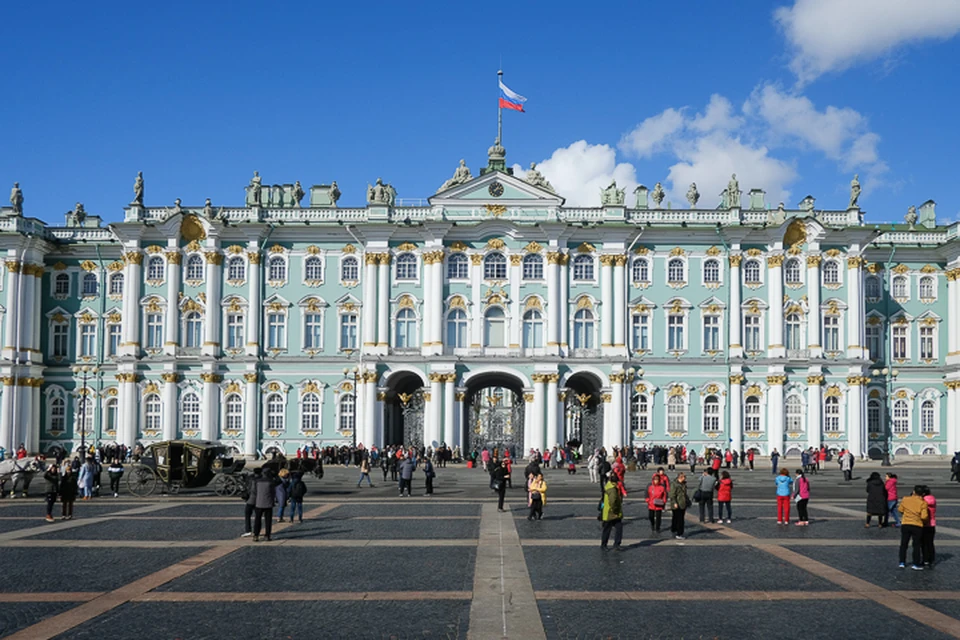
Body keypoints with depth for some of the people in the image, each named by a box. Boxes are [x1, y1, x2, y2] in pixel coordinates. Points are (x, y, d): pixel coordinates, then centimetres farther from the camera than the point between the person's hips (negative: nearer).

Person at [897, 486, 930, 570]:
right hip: (917, 526, -2)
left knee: (903, 544, 15)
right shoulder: (923, 503, -11)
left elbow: (900, 510, 7)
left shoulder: (905, 499, -3)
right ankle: (916, 564, 10)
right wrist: (926, 521, 5)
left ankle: (902, 562, 18)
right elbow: (924, 516, -16)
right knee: (916, 545, 9)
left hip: (905, 525, 2)